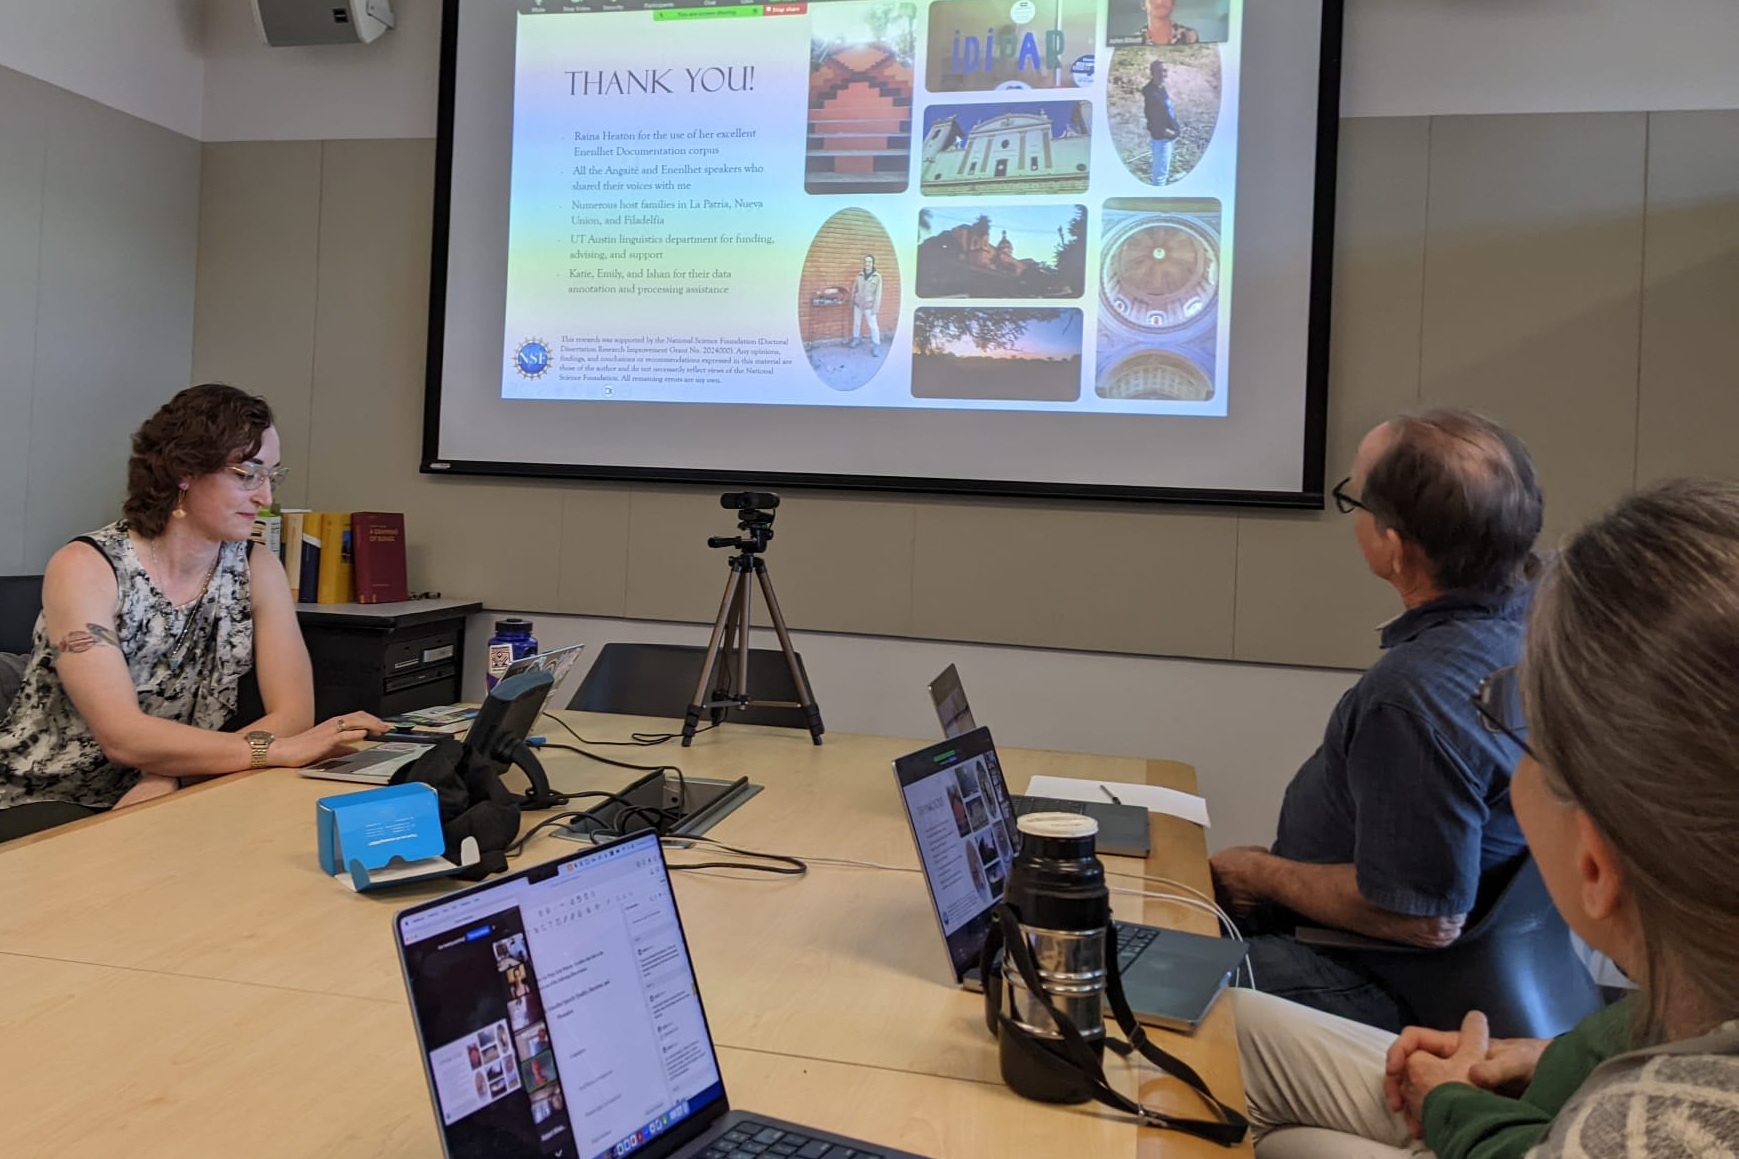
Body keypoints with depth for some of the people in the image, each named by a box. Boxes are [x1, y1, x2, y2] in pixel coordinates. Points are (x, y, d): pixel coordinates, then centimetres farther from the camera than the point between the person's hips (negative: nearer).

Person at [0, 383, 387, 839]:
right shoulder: (85, 568, -13)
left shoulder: (257, 571, -2)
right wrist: (277, 749, -31)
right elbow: (123, 736, -22)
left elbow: (293, 712, -10)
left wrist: (171, 778, -22)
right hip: (45, 805, -4)